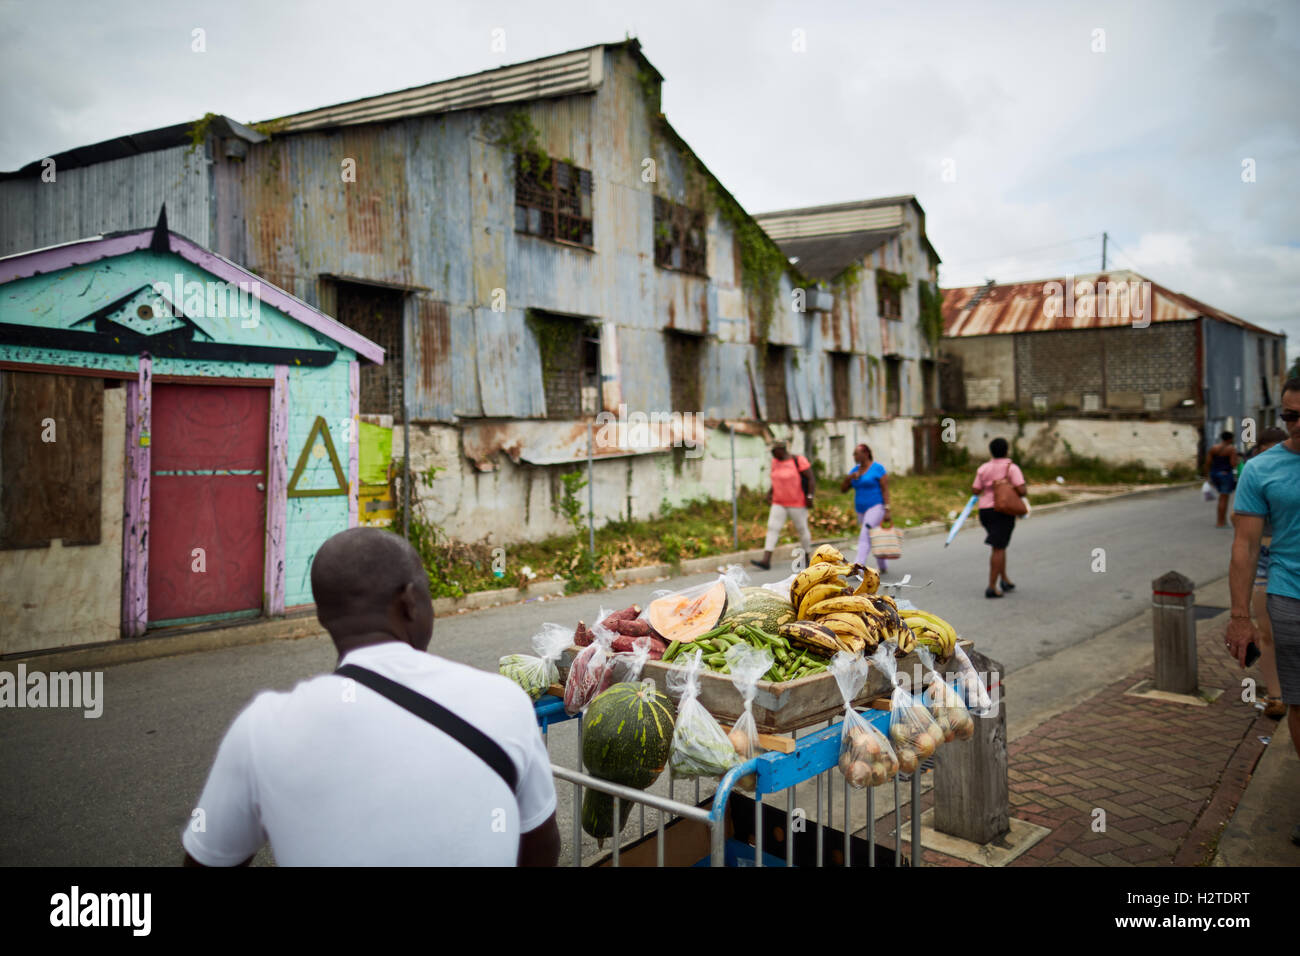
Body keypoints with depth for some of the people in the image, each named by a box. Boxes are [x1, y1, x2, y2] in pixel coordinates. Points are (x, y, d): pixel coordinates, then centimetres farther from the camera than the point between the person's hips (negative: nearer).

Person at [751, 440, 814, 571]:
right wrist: (771, 493, 14)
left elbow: (811, 479, -13)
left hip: (797, 503, -5)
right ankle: (766, 561, -14)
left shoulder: (798, 460, -13)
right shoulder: (775, 461, 6)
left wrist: (809, 497, -19)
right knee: (772, 528, -7)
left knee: (802, 529, 7)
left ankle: (807, 558, 25)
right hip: (779, 503, 6)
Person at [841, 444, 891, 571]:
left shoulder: (878, 468, -10)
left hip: (876, 507, -8)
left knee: (864, 537, -21)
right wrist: (849, 478, -14)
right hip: (862, 510, 8)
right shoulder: (855, 470, 9)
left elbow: (885, 490, -13)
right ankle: (883, 566, 35)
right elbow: (842, 488, 6)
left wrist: (887, 510, -19)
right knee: (873, 539, 17)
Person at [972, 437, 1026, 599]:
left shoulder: (984, 468, 4)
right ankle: (991, 587, -9)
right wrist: (1025, 491, 8)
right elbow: (1021, 490, -15)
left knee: (1000, 545, 23)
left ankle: (1004, 579, 22)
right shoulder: (1012, 468, -8)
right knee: (998, 548, -5)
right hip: (1003, 511, -5)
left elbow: (975, 491, 2)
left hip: (985, 510, 5)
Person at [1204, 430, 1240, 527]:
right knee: (1224, 498, 0)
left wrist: (1208, 475, 10)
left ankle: (1224, 519, 20)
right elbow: (1233, 464, -14)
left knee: (1222, 496, 21)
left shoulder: (1213, 448, 3)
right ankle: (1220, 522, 1)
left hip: (1214, 474, 5)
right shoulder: (1232, 448, -10)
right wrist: (1237, 459, 7)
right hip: (1225, 474, -5)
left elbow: (1207, 463, 2)